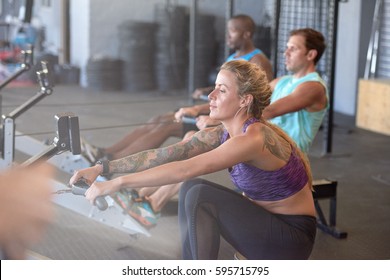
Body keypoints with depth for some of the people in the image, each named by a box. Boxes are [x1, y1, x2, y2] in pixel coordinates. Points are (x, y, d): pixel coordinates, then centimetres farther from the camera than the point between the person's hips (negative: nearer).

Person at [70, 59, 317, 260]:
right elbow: (163, 155, -6)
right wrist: (103, 168, -14)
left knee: (200, 193, -22)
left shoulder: (254, 138, -26)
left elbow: (184, 170, -34)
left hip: (293, 237, -8)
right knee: (190, 190, -8)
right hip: (262, 223, 8)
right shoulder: (221, 134, -1)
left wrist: (116, 184, -34)